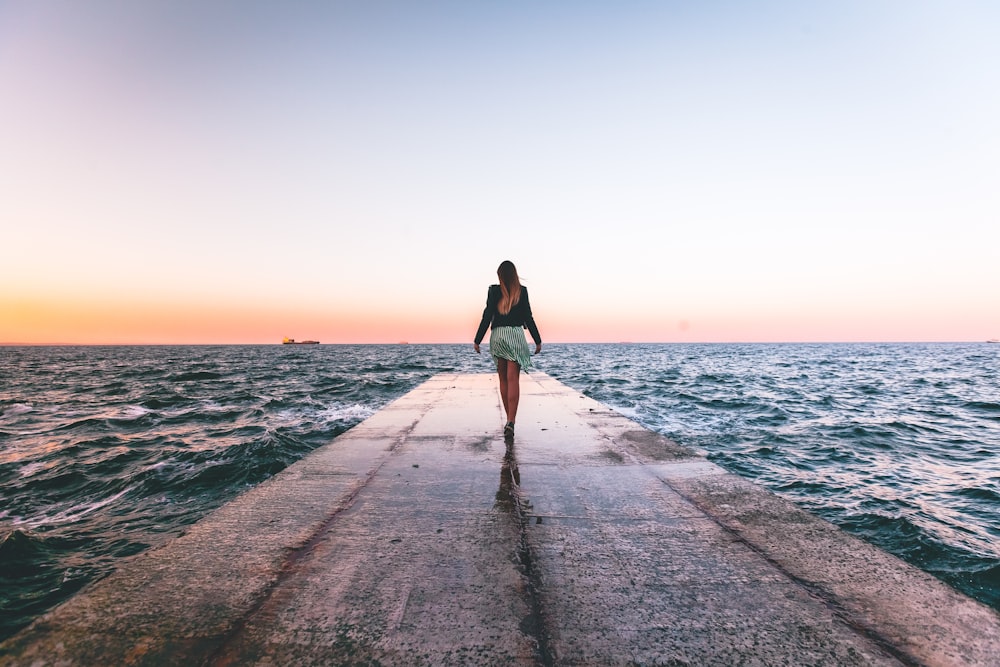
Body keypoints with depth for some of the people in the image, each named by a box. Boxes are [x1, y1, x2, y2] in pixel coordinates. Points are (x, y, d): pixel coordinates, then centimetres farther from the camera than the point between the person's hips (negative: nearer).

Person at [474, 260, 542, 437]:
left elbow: (487, 316, -2)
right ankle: (511, 421, -16)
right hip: (516, 335, -1)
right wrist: (538, 340, 9)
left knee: (503, 379, 13)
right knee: (513, 379, -5)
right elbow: (528, 317, 1)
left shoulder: (494, 290, 1)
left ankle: (509, 419, 21)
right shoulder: (522, 291, 1)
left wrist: (477, 340, 4)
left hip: (497, 336, 1)